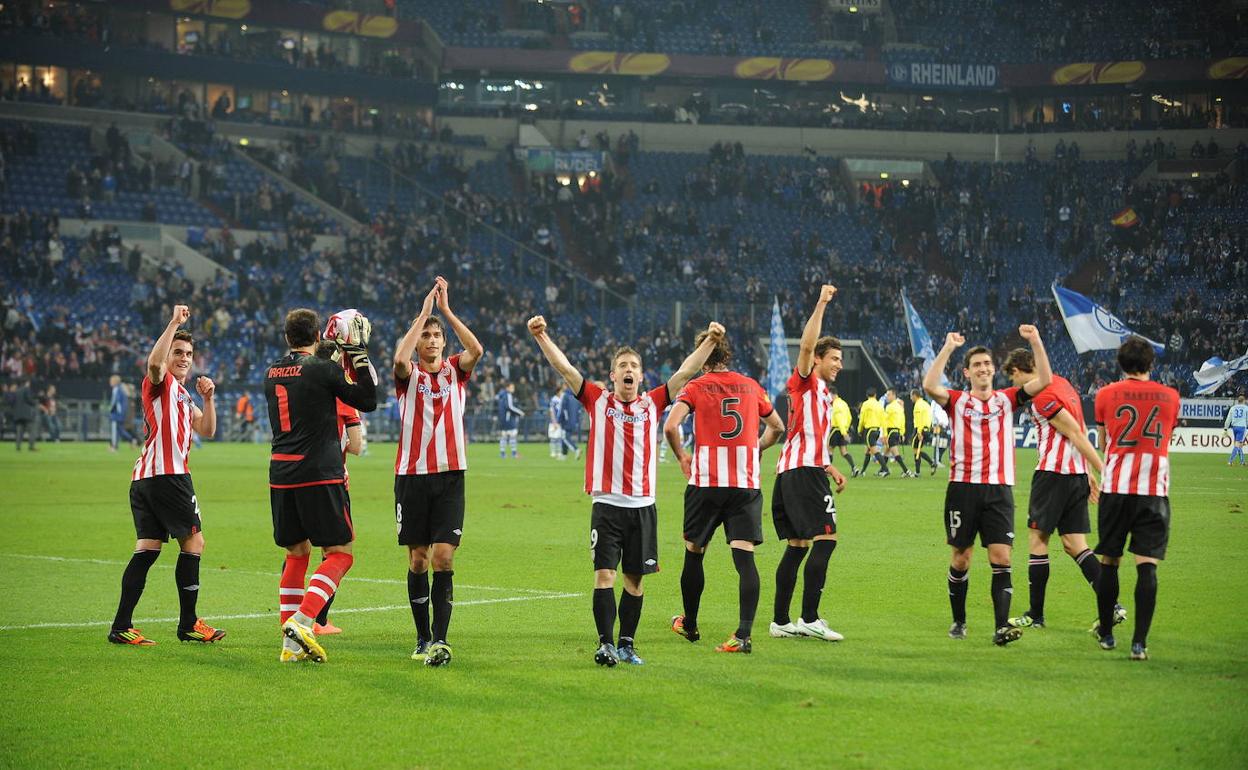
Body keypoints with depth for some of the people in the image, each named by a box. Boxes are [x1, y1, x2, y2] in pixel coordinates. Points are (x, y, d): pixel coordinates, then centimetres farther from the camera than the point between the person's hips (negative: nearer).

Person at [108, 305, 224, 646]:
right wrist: (175, 323, -25)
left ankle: (121, 627, -1)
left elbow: (206, 430, 23)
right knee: (193, 541, -4)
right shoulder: (161, 383, -2)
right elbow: (154, 361, -25)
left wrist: (208, 399, 9)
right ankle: (188, 624, -1)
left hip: (145, 478, 9)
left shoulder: (182, 395, 26)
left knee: (147, 549, 4)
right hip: (166, 474, -9)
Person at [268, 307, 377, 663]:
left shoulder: (272, 373, 11)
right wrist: (358, 354, 4)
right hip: (320, 474, -6)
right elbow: (368, 400, -1)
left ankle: (292, 644, 10)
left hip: (281, 474, 6)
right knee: (340, 553, 0)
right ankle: (302, 622, -19)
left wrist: (339, 355, 30)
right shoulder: (322, 369, -8)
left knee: (296, 554, 14)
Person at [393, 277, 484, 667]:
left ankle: (440, 640, -13)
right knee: (418, 559, 5)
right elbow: (400, 359, -20)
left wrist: (446, 308, -12)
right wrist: (424, 311, -17)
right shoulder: (408, 374, 4)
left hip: (450, 476, 0)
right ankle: (423, 638, 14)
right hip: (412, 475, 0)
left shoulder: (456, 370, 8)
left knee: (444, 558, -9)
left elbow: (476, 350, -13)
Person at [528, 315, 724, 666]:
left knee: (635, 577, 7)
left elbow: (685, 372, 7)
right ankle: (605, 643, -9)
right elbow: (564, 367, -1)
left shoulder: (652, 403, 9)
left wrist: (710, 341, 0)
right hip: (607, 503, -2)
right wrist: (542, 337, -11)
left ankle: (627, 644, 15)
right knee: (604, 573, -9)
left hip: (642, 505, 2)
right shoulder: (598, 400, 4)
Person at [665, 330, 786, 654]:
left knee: (694, 553, 16)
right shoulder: (751, 387, 9)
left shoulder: (696, 387, -2)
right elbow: (777, 428, 19)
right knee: (744, 557, -5)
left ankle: (689, 625, 29)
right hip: (746, 484, 2)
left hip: (706, 483, -2)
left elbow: (670, 426, -15)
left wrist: (681, 455, 2)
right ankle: (743, 635, -16)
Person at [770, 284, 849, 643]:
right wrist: (822, 304, -23)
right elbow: (807, 344, -20)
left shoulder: (823, 394, 25)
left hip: (792, 473, 10)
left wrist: (832, 470, 24)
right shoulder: (804, 382, -2)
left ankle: (781, 621, 11)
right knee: (825, 538, -15)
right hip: (804, 471, -10)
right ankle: (809, 619, -18)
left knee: (797, 545, 9)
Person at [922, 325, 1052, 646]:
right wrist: (948, 347, -13)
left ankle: (1001, 627, -14)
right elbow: (929, 385, -13)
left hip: (999, 490, 1)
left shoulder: (1006, 400, 11)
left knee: (1001, 558, -9)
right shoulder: (958, 401, 6)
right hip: (963, 487, -1)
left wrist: (1036, 341, -7)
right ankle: (959, 622, 21)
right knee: (961, 557, 6)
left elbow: (1044, 380, 2)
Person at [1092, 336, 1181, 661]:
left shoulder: (1106, 395, 3)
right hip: (1155, 490, 0)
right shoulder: (1170, 397, 6)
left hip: (1115, 488, 0)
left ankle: (1105, 632, 22)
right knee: (1147, 566, -4)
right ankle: (1139, 642, -12)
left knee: (1109, 562, 12)